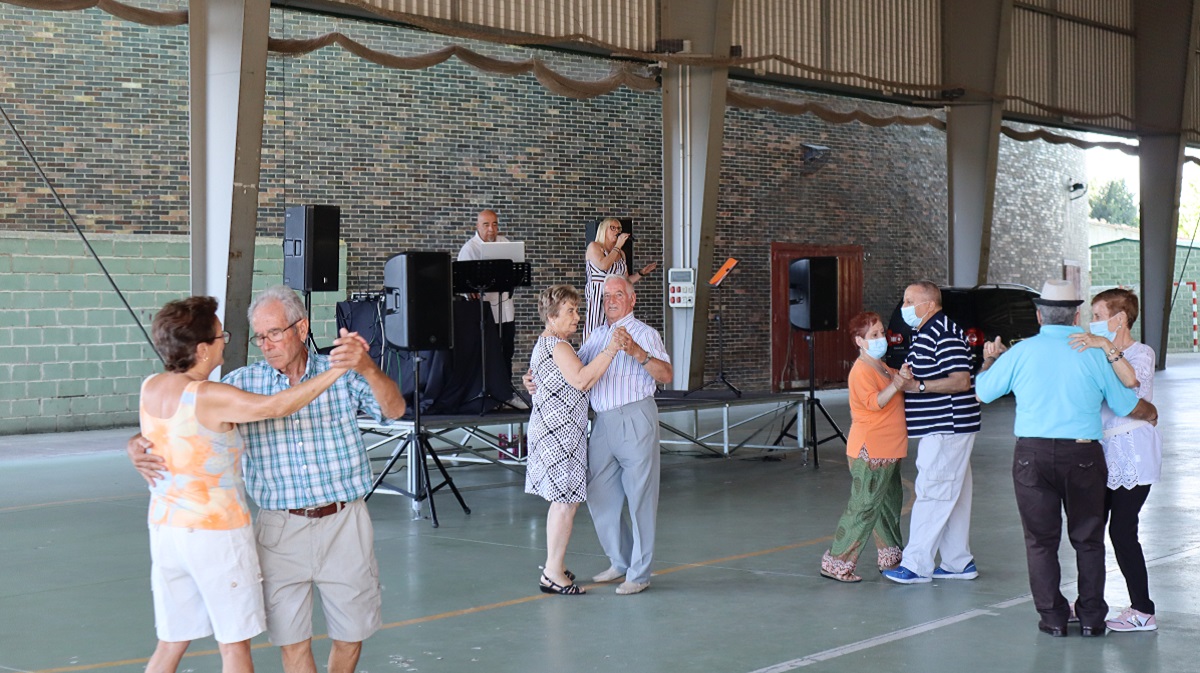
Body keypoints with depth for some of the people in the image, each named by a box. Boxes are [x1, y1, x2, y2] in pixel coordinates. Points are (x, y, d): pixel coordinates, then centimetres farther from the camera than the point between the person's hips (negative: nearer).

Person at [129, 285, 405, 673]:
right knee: (292, 641, 4)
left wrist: (367, 369, -34)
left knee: (351, 634, 11)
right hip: (281, 530, 0)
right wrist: (138, 444, -20)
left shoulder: (342, 375, 0)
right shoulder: (244, 383, 1)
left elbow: (394, 410, -14)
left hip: (343, 523, 0)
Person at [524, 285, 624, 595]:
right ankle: (553, 574, -4)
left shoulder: (544, 344, 18)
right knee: (567, 501, -8)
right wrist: (611, 349, -28)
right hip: (560, 432, -11)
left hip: (552, 429, 11)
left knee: (562, 500, 16)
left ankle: (554, 564, 24)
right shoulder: (557, 345, -15)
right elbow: (580, 380, -28)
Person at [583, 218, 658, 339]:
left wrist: (641, 273, 11)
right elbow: (603, 265, -17)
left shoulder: (621, 253, 19)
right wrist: (618, 246, -8)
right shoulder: (594, 246, 2)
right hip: (598, 298, -6)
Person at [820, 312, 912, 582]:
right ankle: (837, 563, -4)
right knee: (864, 508, -9)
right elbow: (874, 402, -26)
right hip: (870, 452, -10)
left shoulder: (883, 367, 16)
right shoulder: (862, 370, -15)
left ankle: (890, 558, 29)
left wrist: (903, 376, 9)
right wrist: (896, 385, -35)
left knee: (889, 504, 17)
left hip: (887, 452, 10)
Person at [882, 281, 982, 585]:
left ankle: (917, 565, -6)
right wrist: (902, 379, 11)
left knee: (932, 494, -8)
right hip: (939, 429, 11)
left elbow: (961, 380, -22)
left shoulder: (945, 334, -16)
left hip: (947, 429, -11)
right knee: (952, 497, 13)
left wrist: (918, 386, -22)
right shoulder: (924, 333, 17)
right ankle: (959, 563, 19)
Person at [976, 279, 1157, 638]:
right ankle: (1091, 617, 16)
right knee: (1088, 539, 13)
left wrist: (990, 359, 27)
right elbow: (1129, 407, 5)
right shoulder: (1093, 354, -4)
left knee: (1041, 539, 10)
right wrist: (1151, 413, 28)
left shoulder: (1020, 353, -4)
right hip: (1084, 455, 0)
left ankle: (1053, 617, 12)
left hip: (1033, 455, 0)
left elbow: (982, 391, 7)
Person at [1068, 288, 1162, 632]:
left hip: (1133, 455, -7)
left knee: (1122, 530, -8)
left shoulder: (1142, 353, -7)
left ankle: (1143, 613, -1)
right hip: (1105, 452, 7)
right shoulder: (1102, 356, 15)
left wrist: (1106, 346, -38)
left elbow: (1132, 379, -29)